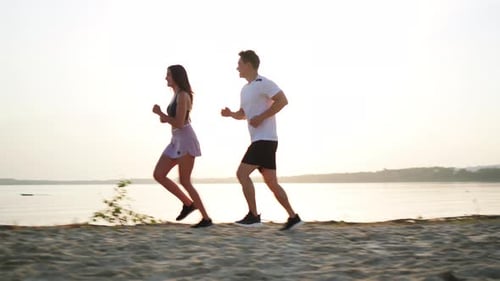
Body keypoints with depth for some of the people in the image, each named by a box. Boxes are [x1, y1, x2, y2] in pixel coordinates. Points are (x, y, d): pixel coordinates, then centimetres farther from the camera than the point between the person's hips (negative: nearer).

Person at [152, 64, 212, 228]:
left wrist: (160, 113, -13)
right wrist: (164, 118, 8)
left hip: (186, 141, -9)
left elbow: (179, 123, -21)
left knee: (184, 181, -7)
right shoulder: (176, 95, 14)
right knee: (158, 175, 3)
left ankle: (206, 218, 2)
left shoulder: (183, 96, -14)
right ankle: (188, 203, 10)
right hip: (176, 141, 9)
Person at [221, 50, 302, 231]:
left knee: (242, 174, -13)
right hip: (259, 140, 10)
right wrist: (230, 114, 7)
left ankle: (253, 215, -9)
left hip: (265, 139, -10)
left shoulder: (263, 83, -9)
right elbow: (242, 115, 29)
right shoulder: (245, 89, 20)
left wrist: (261, 117, -20)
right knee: (271, 182, 8)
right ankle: (293, 217, 12)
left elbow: (282, 100, -20)